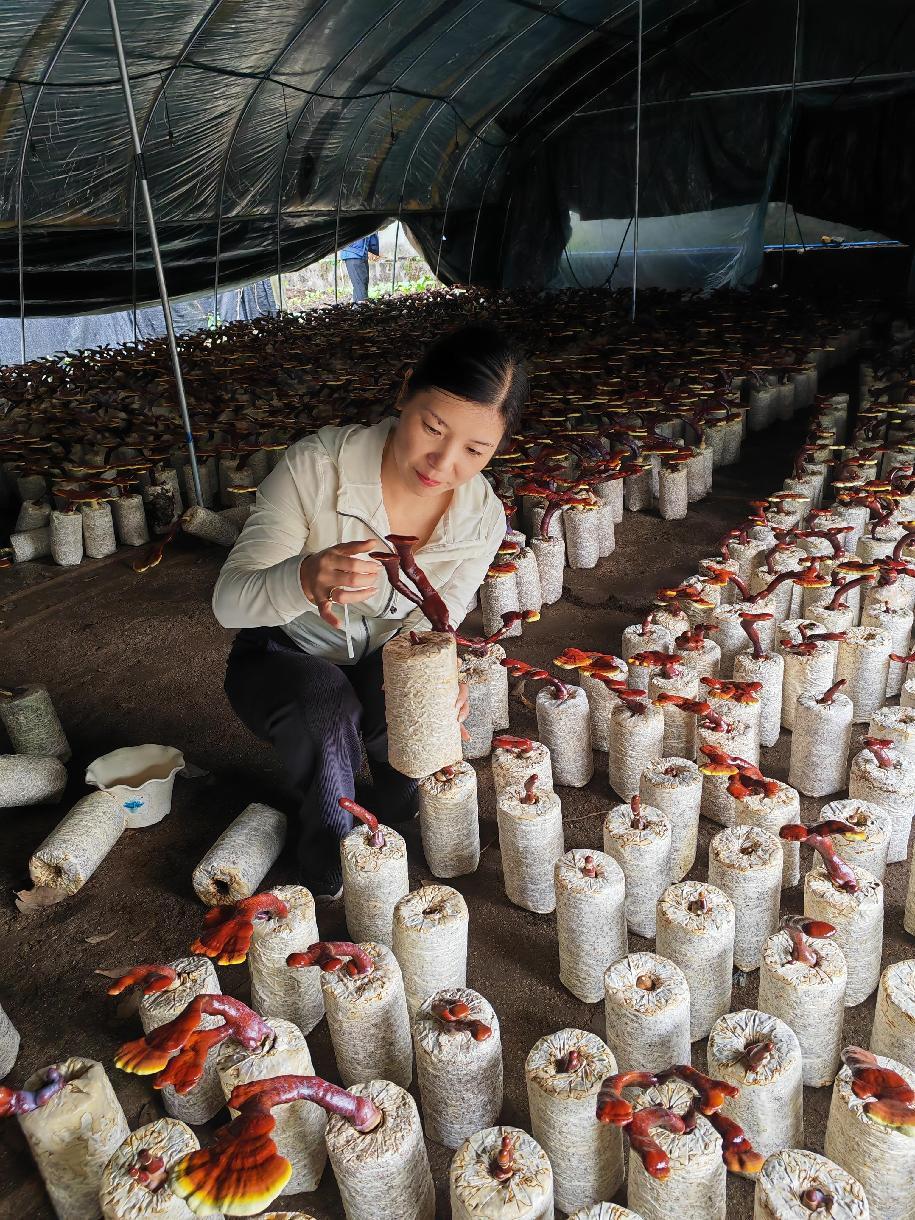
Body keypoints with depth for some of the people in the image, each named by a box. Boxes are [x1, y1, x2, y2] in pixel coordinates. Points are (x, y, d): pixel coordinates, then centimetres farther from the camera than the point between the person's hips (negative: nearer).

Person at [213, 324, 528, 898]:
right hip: (284, 657, -2)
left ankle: (394, 806, 11)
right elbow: (229, 600, -29)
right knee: (327, 702, -35)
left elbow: (428, 625, -10)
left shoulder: (483, 520, -16)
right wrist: (306, 580, -53)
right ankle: (332, 838, -7)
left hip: (379, 664, 3)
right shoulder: (316, 469, -29)